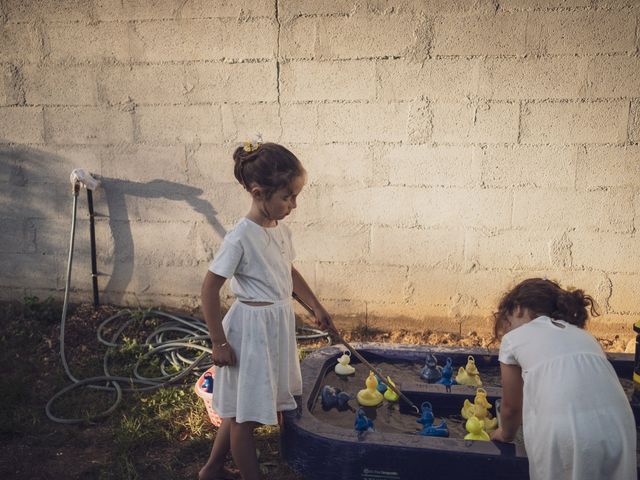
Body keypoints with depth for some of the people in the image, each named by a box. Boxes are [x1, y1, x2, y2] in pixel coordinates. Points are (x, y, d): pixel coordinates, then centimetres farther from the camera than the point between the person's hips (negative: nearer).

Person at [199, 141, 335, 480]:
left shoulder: (281, 230, 1)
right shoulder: (240, 238, -22)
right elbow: (209, 289, -17)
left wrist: (316, 308, 19)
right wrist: (219, 343, -14)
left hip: (278, 325, 8)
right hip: (251, 329, -8)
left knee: (239, 411, 22)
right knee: (244, 416, 9)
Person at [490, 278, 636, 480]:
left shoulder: (513, 338, 19)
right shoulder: (581, 334, 30)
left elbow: (511, 406, 26)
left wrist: (506, 433, 47)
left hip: (561, 431, -4)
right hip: (617, 425, 4)